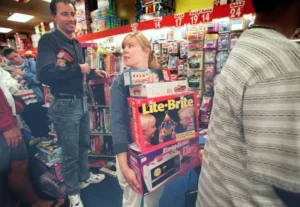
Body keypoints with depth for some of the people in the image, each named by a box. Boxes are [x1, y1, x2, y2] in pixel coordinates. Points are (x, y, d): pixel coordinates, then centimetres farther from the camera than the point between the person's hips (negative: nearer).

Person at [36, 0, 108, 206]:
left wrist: (94, 72, 12)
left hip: (82, 101, 8)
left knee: (84, 144, 21)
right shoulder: (48, 41, -12)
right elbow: (45, 74, -27)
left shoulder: (77, 44, 13)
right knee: (70, 152, 7)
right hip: (65, 105, -8)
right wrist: (78, 68, -20)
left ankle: (85, 176, 44)